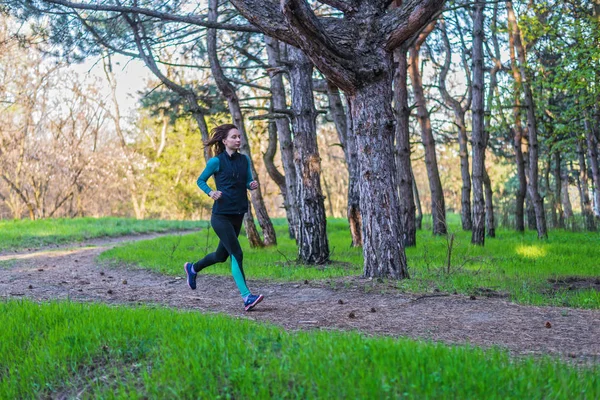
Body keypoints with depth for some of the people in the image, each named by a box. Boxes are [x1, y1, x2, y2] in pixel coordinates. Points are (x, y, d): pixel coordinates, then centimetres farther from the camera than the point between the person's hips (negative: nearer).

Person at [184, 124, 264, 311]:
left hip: (238, 215, 7)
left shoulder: (244, 160, 7)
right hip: (221, 216, -7)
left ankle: (193, 268, 45)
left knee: (222, 255, 18)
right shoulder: (216, 161, -8)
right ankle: (247, 297, -13)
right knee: (237, 254, -14)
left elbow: (248, 181, 15)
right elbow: (200, 180, 2)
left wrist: (253, 185, -9)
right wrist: (211, 193, -17)